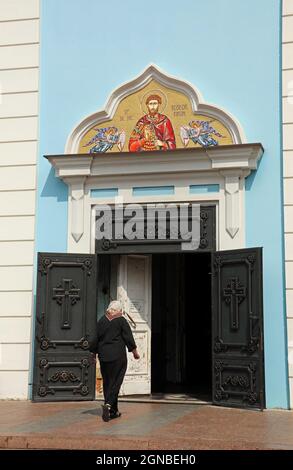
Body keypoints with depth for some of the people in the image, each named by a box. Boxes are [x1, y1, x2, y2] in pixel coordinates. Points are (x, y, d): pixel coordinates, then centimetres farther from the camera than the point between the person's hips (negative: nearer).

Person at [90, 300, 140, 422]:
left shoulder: (101, 321, 7)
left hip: (103, 356, 4)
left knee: (107, 382, 10)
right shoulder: (121, 320, -4)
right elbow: (128, 338, -3)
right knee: (115, 381, -2)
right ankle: (108, 404, -22)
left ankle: (113, 411, 13)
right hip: (118, 356, -4)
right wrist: (134, 351, 8)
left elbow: (96, 338, 9)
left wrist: (93, 352, 18)